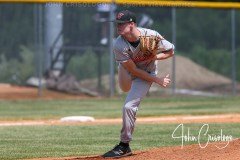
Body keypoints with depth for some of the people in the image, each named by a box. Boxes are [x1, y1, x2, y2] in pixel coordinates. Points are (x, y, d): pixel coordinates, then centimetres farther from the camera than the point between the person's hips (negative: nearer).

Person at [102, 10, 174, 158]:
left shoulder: (151, 35, -30)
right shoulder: (119, 45, -29)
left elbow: (171, 51, -11)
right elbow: (134, 71, -24)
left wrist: (155, 57, -30)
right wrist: (158, 80, -24)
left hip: (147, 72, -3)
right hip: (128, 70, 3)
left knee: (129, 106, -14)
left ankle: (124, 146, -4)